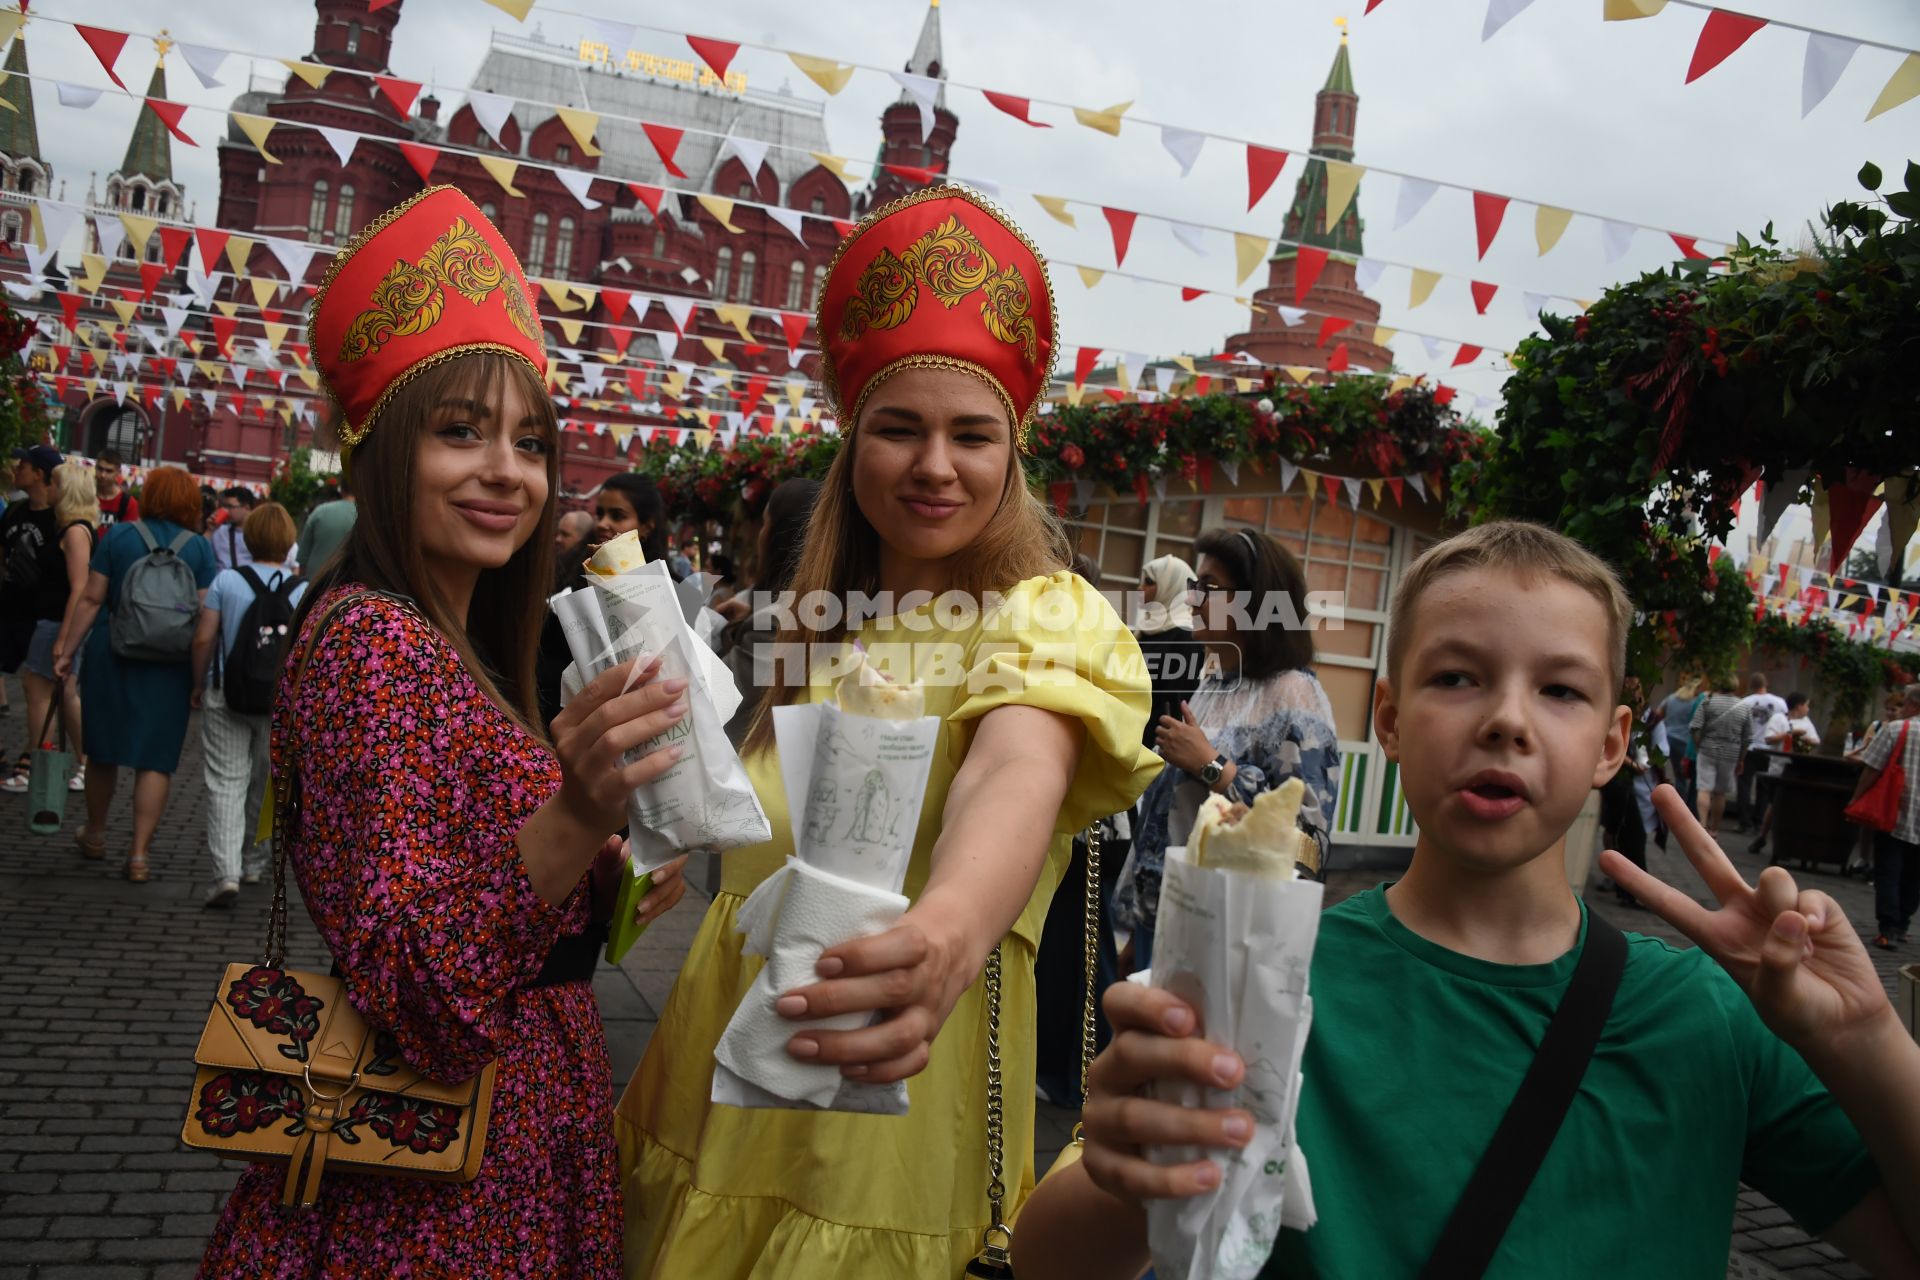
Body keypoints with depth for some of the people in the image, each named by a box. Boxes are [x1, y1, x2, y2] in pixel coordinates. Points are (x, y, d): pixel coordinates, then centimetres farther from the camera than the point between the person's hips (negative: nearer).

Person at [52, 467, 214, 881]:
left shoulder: (118, 536, -1)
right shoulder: (199, 547, -2)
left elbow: (92, 599, -2)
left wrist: (68, 650, 4)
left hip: (111, 654, 1)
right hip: (170, 665, -1)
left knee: (103, 747, 17)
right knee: (156, 759, 3)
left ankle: (95, 835, 34)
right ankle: (139, 853, 0)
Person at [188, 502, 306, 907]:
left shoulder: (226, 580, -5)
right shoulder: (304, 590, -4)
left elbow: (203, 638, -6)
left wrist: (199, 684, 8)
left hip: (227, 694, -1)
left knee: (226, 782, 0)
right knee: (264, 783, 16)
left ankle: (226, 872, -12)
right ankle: (252, 861, 29)